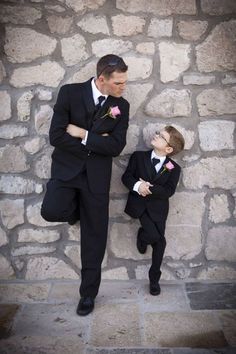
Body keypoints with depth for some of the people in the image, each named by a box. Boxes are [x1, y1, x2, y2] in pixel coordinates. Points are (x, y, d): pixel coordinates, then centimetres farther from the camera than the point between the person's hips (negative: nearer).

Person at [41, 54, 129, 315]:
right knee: (52, 211, -27)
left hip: (96, 175, 1)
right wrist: (96, 143, -12)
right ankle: (76, 210, 12)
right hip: (66, 168, -1)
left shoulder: (121, 106, 0)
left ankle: (88, 293, 23)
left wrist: (84, 135, -14)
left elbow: (116, 147, -8)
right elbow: (56, 136, -13)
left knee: (94, 237, 5)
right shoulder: (70, 93, -6)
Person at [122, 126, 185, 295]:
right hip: (139, 204, -1)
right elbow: (126, 176, -2)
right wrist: (137, 185, -23)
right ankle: (142, 235, 18)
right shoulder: (138, 156, 2)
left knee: (160, 242, 4)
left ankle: (154, 279, 23)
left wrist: (149, 188, -22)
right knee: (154, 236, -20)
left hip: (158, 208, 1)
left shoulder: (174, 168, -1)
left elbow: (168, 191, -10)